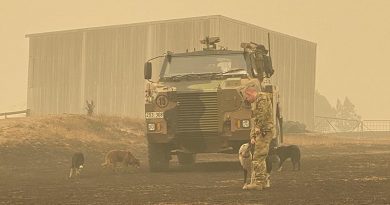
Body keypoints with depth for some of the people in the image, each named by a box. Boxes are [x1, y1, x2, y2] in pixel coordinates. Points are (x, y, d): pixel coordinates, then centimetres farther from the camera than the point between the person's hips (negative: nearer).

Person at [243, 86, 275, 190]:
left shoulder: (262, 97, -7)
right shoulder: (255, 103, 24)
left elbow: (263, 114, -20)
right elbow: (253, 121, 22)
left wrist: (258, 127, -17)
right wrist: (252, 137, 14)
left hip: (265, 131, -10)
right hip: (261, 132, 10)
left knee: (258, 157, -12)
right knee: (260, 158, 14)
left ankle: (258, 182, -13)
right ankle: (265, 181, 21)